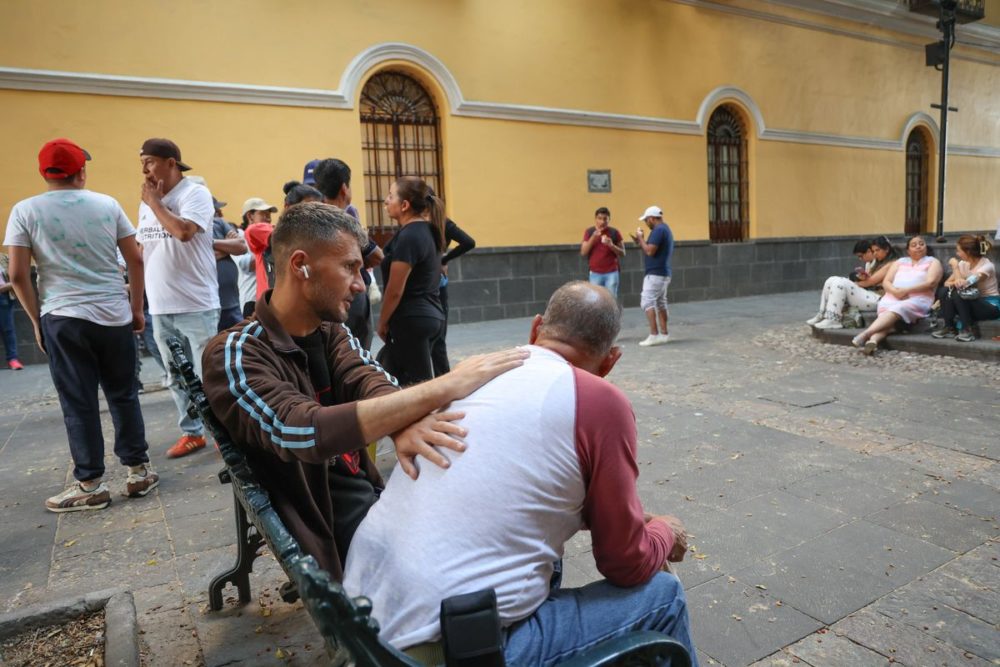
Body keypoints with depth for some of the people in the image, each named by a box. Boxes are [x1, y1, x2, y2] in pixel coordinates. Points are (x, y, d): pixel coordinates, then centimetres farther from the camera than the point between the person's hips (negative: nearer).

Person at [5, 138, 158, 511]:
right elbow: (135, 260, 3)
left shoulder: (25, 211, -1)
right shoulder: (108, 204, 3)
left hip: (62, 319, -1)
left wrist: (36, 320, 6)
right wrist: (137, 308, 11)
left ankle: (91, 485, 13)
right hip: (114, 315, 2)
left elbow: (18, 275, -5)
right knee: (124, 396, 11)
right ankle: (139, 471, 17)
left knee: (78, 404, 5)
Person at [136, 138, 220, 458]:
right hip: (160, 307, 7)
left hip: (196, 305, -7)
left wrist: (155, 202, -10)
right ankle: (191, 432, 25)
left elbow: (184, 231, -24)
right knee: (177, 377, 13)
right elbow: (140, 250, 19)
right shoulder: (147, 203, 14)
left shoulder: (195, 193, -7)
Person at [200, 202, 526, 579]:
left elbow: (368, 381, -12)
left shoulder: (331, 332, 7)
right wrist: (444, 388, -37)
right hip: (329, 534, -6)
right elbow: (306, 432, -32)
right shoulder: (234, 353, -15)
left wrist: (404, 423, -37)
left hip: (374, 501, 6)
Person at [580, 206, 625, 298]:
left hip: (612, 273, 0)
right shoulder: (589, 232, 3)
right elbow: (583, 253, -3)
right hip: (595, 273, 1)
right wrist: (593, 237, -14)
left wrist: (611, 245, -16)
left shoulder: (614, 232, 1)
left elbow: (622, 253, 3)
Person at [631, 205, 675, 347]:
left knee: (647, 302, -11)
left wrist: (640, 238, -9)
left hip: (655, 274, -11)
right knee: (660, 303, 12)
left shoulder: (658, 230, -15)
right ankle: (663, 334, 14)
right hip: (663, 273, 11)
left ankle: (654, 335, -16)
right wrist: (640, 242, 17)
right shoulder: (665, 229, 18)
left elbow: (650, 251, -22)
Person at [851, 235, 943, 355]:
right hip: (892, 298, 3)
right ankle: (873, 340, -58)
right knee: (886, 315, -31)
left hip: (917, 300, -3)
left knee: (895, 311, -35)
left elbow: (930, 283, -2)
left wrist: (906, 290, -13)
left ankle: (865, 334, -54)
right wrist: (895, 291, -8)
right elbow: (886, 282, 15)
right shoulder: (899, 262, 26)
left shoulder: (933, 262, 16)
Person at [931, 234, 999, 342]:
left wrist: (955, 266, -17)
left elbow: (963, 285, -29)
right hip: (972, 300, 6)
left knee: (958, 294, -32)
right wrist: (955, 282, -27)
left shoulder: (987, 266, -19)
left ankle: (967, 330, -20)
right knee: (943, 291, -15)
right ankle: (949, 327, -10)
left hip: (991, 305, -6)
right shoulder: (963, 264, 1)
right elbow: (947, 283, -3)